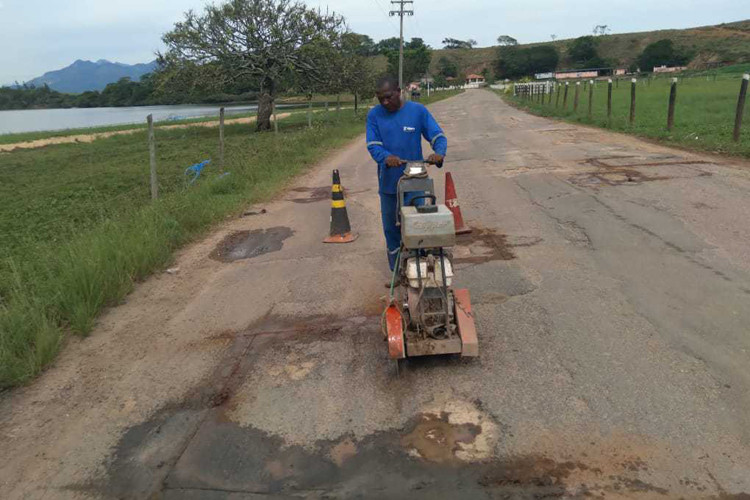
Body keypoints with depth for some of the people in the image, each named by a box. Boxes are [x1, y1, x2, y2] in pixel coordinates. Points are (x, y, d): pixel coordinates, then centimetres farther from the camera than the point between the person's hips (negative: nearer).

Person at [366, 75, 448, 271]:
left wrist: (439, 152, -27)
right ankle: (397, 269, 25)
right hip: (389, 182, 1)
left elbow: (438, 136, -4)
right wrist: (386, 157, -31)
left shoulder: (418, 111, -3)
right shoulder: (374, 115, 0)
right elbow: (373, 145, -8)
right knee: (391, 227, 9)